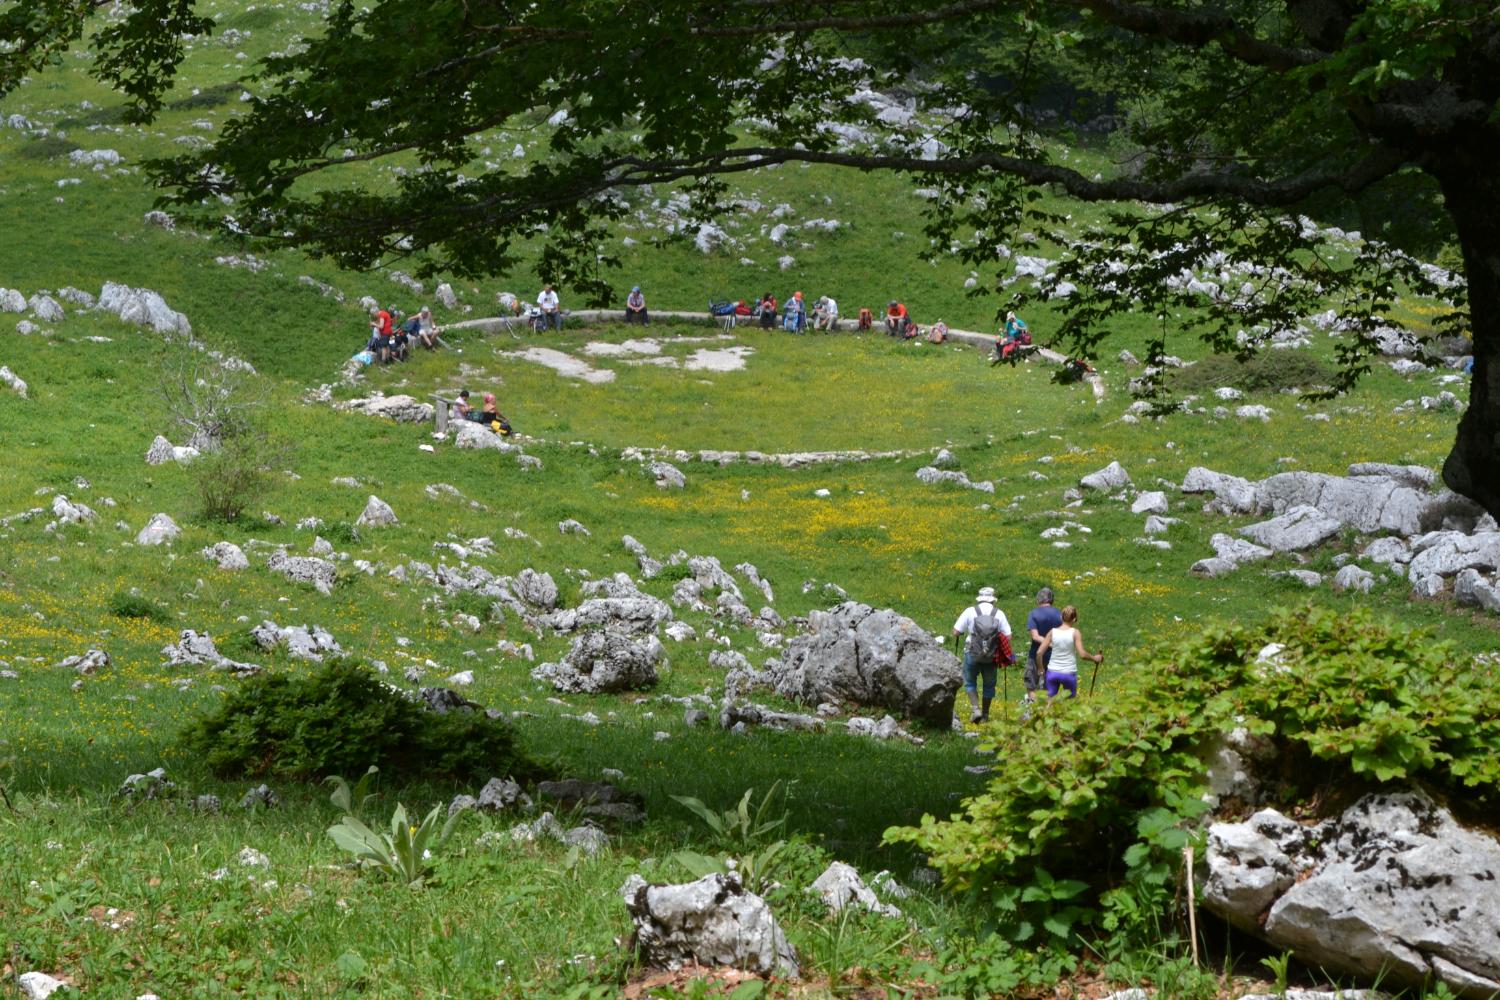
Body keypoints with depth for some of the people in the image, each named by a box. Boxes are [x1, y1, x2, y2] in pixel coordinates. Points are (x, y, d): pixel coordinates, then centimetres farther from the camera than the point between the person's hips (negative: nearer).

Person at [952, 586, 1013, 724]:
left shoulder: (970, 611, -3)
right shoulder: (999, 614, 0)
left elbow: (956, 631, -4)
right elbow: (1008, 636, -1)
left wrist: (955, 640, 17)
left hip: (972, 653, -1)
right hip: (991, 656, 1)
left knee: (970, 683, 14)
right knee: (989, 685, 17)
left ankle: (976, 708, -5)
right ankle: (985, 714, 23)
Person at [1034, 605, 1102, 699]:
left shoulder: (1052, 632, -1)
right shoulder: (1075, 633, -8)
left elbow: (1039, 652, -2)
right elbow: (1082, 654, -14)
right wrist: (1094, 658, 4)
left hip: (1052, 672, 2)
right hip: (1069, 673, -2)